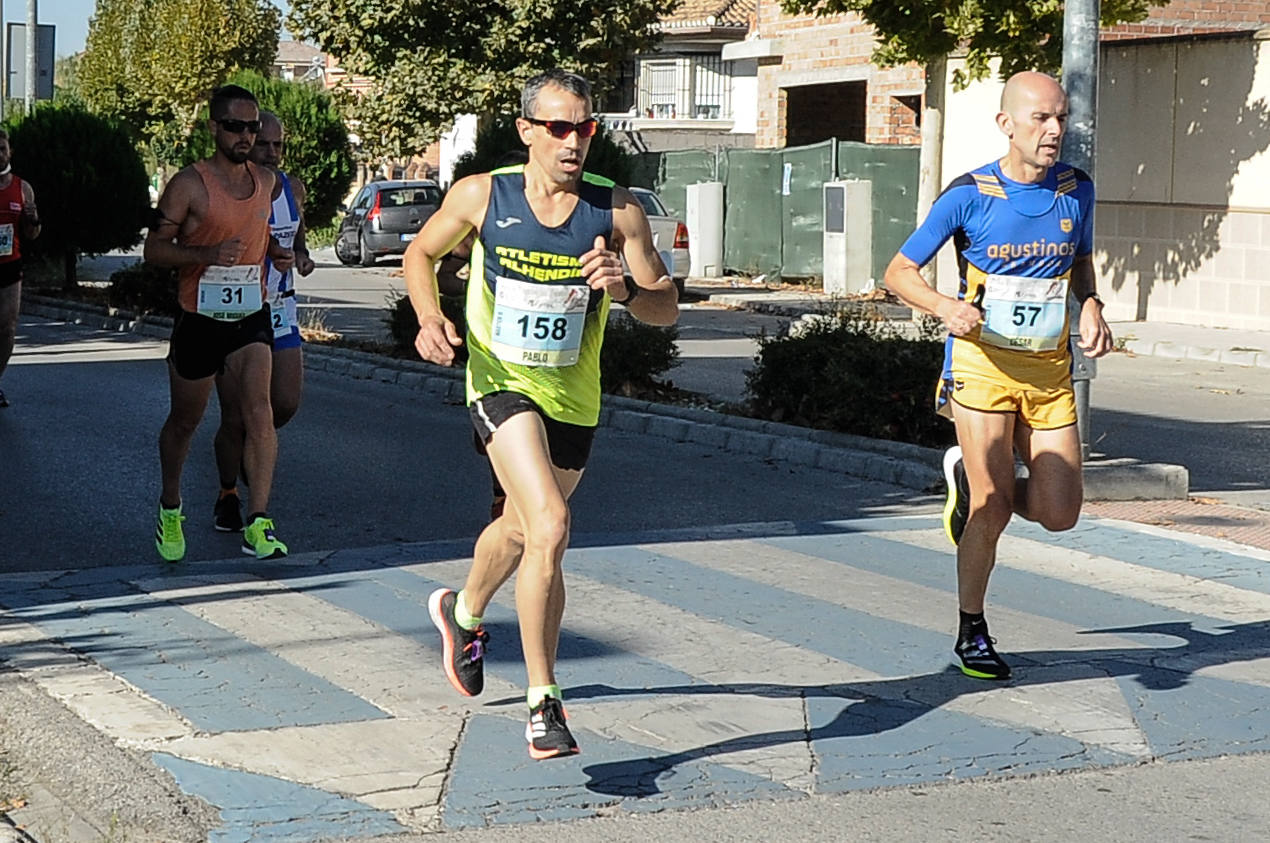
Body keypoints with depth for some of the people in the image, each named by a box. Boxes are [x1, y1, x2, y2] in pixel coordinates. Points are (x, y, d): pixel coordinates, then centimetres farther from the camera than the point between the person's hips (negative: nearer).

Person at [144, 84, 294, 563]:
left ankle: (258, 526, -21)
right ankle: (170, 509, 39)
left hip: (251, 320, 3)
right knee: (184, 421, 14)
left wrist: (276, 252, 6)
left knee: (259, 411, -19)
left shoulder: (266, 182, 8)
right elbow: (154, 249, -10)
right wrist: (207, 253, -25)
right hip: (198, 321, -2)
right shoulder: (189, 184, -9)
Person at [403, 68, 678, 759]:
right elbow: (421, 252, 8)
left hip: (573, 398, 3)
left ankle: (465, 613, 56)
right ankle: (542, 702, -13)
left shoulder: (617, 210, -9)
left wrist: (624, 289, -27)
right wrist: (429, 318, -11)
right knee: (549, 527, -23)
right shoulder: (481, 196, -9)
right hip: (502, 385, -3)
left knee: (520, 528, 23)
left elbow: (667, 308, -5)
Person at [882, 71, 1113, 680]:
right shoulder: (969, 195, -10)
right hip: (983, 363, -4)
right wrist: (945, 306, -23)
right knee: (994, 510, -5)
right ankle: (972, 632, 16)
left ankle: (968, 476, 29)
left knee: (1058, 513, -1)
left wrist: (1090, 306, 0)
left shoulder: (1076, 191, 2)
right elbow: (899, 273, -4)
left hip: (1051, 371, 4)